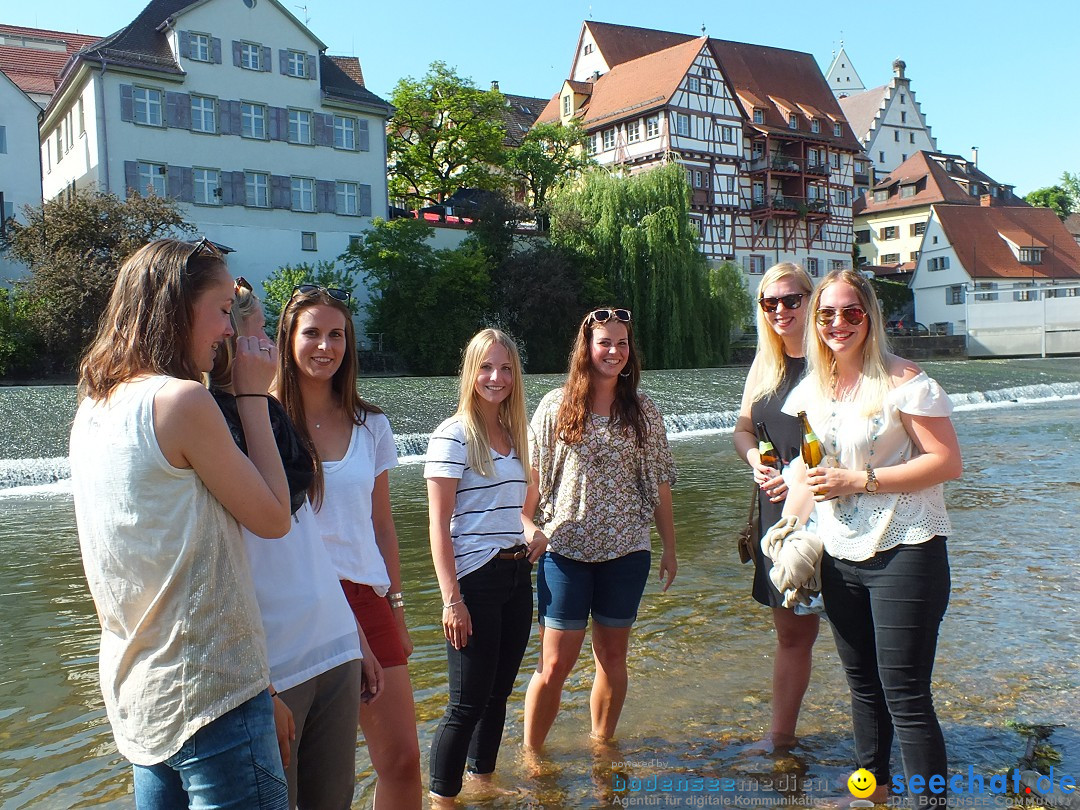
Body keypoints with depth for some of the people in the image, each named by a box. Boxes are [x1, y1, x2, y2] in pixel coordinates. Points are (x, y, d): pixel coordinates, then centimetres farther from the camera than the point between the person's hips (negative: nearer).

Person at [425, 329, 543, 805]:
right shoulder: (454, 436, -11)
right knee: (468, 702, -1)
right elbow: (438, 525, -13)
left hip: (517, 574, 7)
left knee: (499, 693, 16)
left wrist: (535, 535, 5)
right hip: (475, 580, -7)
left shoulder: (515, 433, 10)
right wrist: (452, 600, -17)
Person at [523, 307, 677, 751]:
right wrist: (527, 527, -13)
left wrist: (669, 547, 8)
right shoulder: (556, 406, -1)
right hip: (565, 549, -2)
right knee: (555, 663, 0)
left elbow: (660, 485, 7)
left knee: (612, 656, 13)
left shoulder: (643, 411, 4)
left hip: (625, 552, 2)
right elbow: (532, 476, 0)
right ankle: (531, 755, 19)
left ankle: (602, 746, 31)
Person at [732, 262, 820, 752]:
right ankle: (780, 736, 29)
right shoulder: (765, 363, 12)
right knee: (791, 632, 16)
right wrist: (755, 460, -3)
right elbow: (743, 427, 17)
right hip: (778, 512, 6)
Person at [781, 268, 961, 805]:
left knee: (905, 697, -5)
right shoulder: (812, 390, 9)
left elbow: (948, 462, -15)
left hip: (904, 554, -6)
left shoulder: (902, 380, -10)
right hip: (840, 559, 7)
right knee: (863, 686, 19)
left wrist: (860, 481, -18)